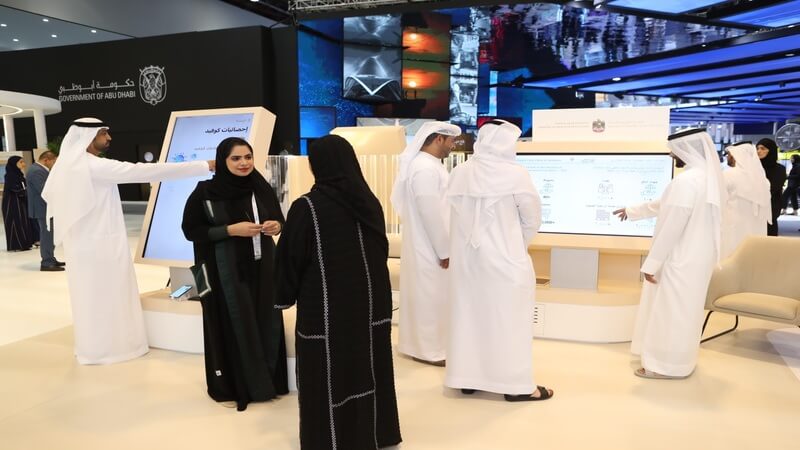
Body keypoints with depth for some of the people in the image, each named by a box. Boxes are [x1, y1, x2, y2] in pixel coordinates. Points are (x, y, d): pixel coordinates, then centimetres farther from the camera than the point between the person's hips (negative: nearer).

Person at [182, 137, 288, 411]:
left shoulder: (262, 188, 2)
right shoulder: (205, 191, -9)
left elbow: (278, 218, 13)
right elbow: (190, 230, -8)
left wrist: (276, 225, -11)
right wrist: (231, 229, -18)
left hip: (262, 266, 4)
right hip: (226, 270, -4)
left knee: (267, 323, 9)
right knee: (235, 325, 3)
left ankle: (268, 382, 26)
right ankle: (236, 386, 21)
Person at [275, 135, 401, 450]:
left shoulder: (307, 207, -15)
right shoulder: (370, 202, 2)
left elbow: (291, 259, -9)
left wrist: (284, 297, 7)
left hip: (326, 308, -6)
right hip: (370, 301, 6)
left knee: (327, 376, 8)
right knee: (367, 365, 18)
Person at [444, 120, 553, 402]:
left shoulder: (459, 173, -1)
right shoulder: (515, 175, -12)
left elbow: (457, 215, 3)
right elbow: (533, 219, -3)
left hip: (466, 257, 5)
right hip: (503, 258, -5)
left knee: (468, 313, 14)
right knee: (507, 318, 6)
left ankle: (466, 377, 25)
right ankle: (516, 384, 17)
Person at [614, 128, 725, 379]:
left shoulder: (686, 181, -24)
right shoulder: (709, 177, 9)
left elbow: (671, 228, -25)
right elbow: (664, 205, 20)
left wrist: (651, 264, -18)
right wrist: (631, 211, 30)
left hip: (680, 260, -10)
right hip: (697, 257, 10)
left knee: (669, 312, 3)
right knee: (684, 309, 20)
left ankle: (667, 365, 14)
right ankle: (682, 359, 34)